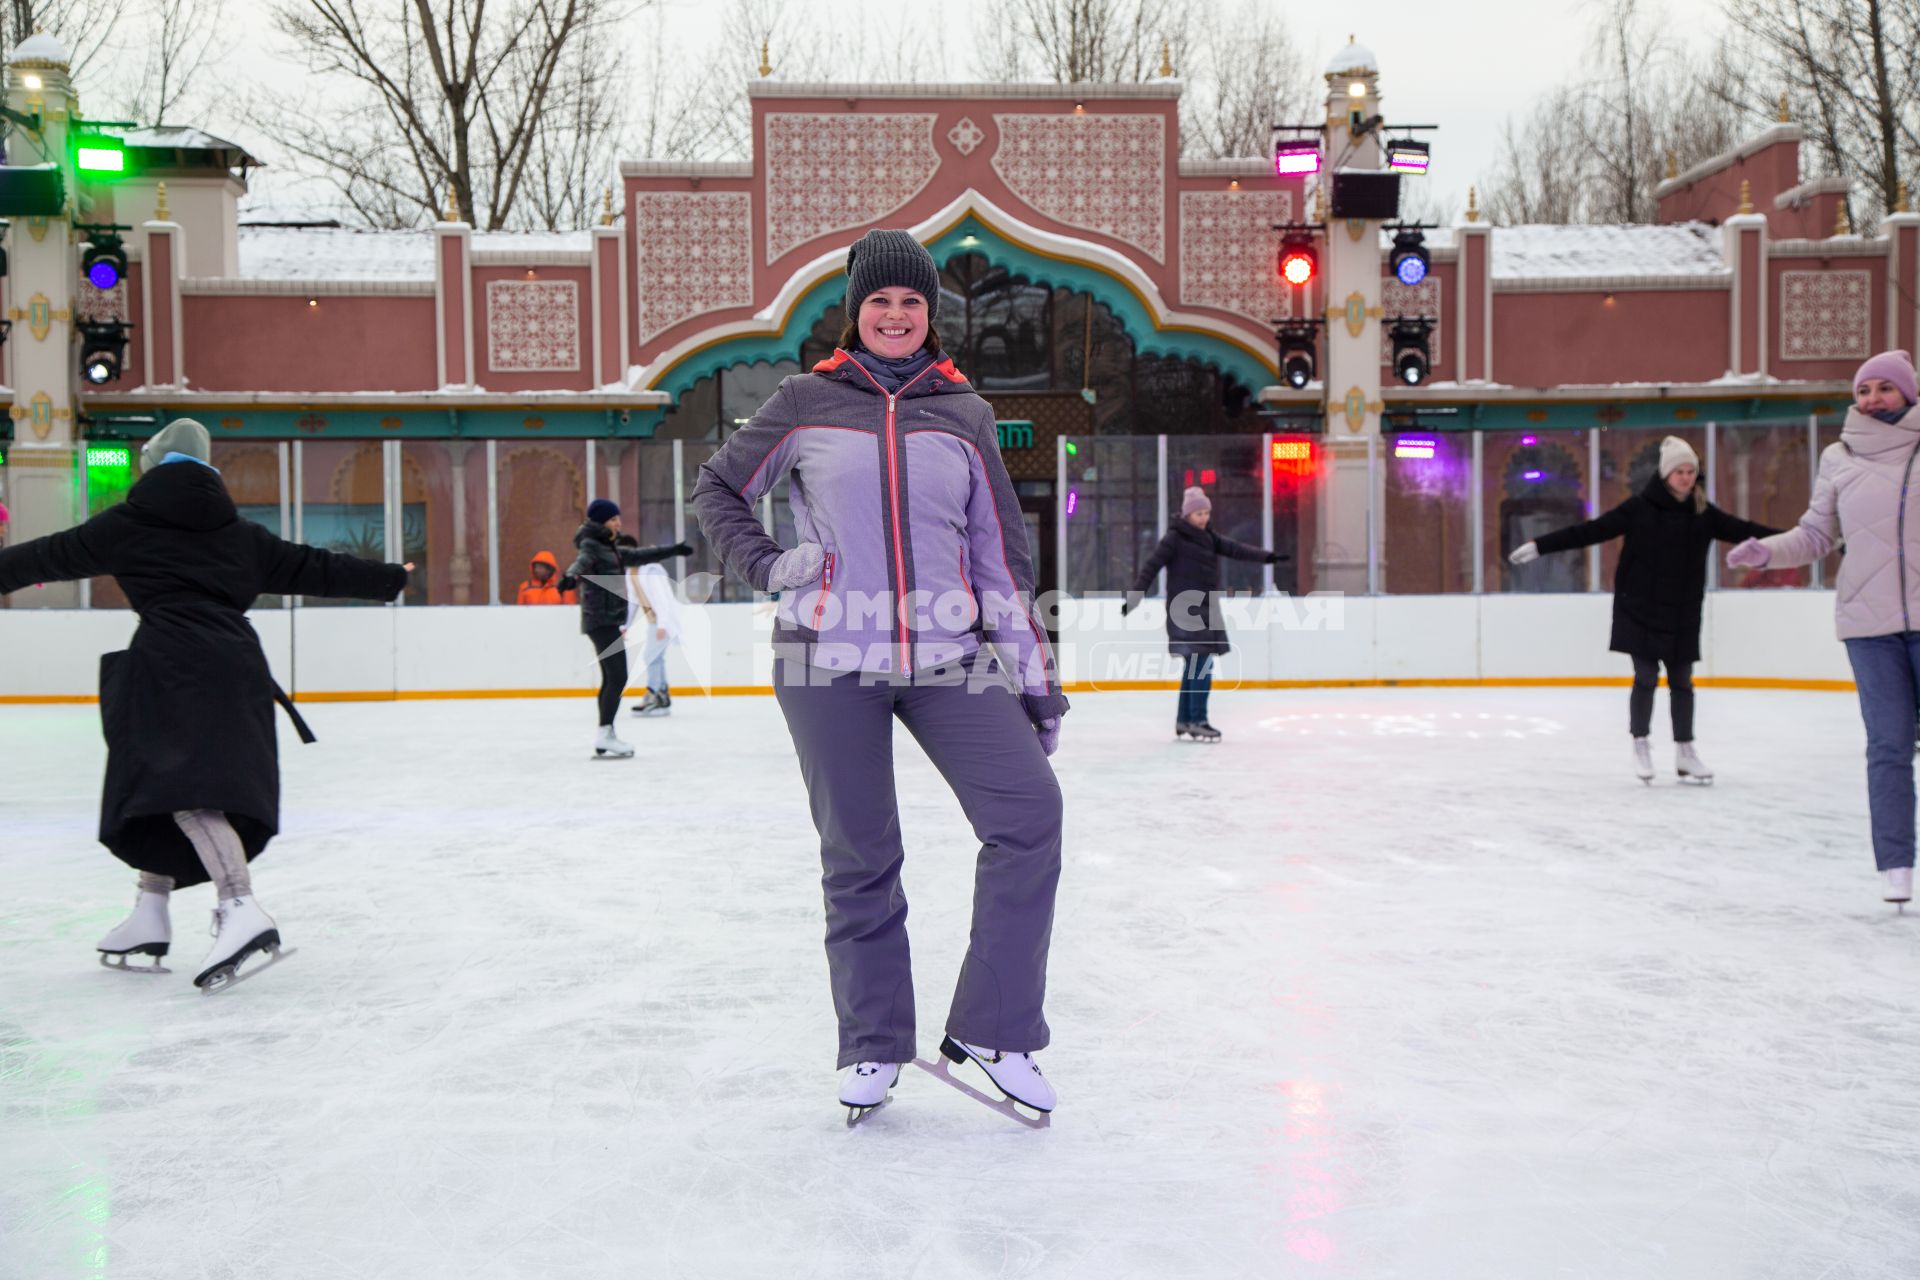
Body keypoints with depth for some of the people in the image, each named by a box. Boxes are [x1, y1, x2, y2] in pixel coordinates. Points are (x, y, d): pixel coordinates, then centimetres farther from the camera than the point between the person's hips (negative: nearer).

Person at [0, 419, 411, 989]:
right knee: (163, 786, 17)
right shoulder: (238, 532, 17)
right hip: (236, 662, 6)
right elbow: (313, 568, 18)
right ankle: (149, 916, 20)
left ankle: (241, 910, -33)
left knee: (187, 791, -16)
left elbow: (54, 555, 17)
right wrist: (391, 578, 28)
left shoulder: (128, 522, 8)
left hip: (176, 664, -6)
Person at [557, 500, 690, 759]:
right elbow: (582, 561, -31)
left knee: (611, 680, 9)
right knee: (617, 678, -14)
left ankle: (605, 739, 12)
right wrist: (571, 577, -53)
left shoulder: (611, 549, 18)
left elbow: (642, 556, 32)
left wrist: (673, 550, 39)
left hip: (610, 622, 9)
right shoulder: (591, 545, -8)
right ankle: (604, 735, -16)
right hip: (602, 621, -9)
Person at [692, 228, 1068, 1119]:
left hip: (947, 656, 2)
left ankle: (992, 1030, -2)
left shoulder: (965, 416, 9)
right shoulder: (806, 403, 5)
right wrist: (762, 563, -2)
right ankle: (873, 1045, 20)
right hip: (830, 659, -1)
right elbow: (717, 488, 16)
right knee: (858, 855, 3)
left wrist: (1035, 674, 8)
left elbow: (1001, 554, 11)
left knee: (1028, 812, -13)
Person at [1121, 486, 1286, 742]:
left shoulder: (1207, 537, 13)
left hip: (1205, 610, 8)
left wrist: (1265, 556, -9)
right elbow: (1151, 567, -12)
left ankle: (1184, 720, 20)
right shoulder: (1174, 538, -8)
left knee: (1194, 664, 11)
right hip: (1186, 611, -8)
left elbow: (1234, 549, 5)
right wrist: (1133, 597, -18)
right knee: (1202, 664, -12)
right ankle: (1197, 721, -7)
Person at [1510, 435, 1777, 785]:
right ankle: (1640, 746, 14)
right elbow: (1591, 530, -12)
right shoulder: (1640, 507, -10)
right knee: (1646, 678, -2)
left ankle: (1685, 752, 19)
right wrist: (1539, 546, -18)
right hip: (1640, 609, -3)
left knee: (1682, 681, 9)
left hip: (1683, 614, 4)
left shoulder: (1703, 512, 1)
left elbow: (1744, 530, 4)